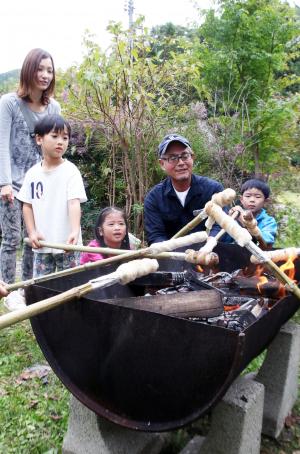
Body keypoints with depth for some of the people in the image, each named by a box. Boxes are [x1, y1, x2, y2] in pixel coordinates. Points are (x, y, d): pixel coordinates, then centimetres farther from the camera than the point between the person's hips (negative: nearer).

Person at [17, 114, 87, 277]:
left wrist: (74, 232, -34)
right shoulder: (32, 173, 4)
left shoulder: (71, 171, -9)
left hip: (66, 243, -4)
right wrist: (32, 232, -4)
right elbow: (27, 205, 8)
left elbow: (74, 203, -19)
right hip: (41, 243, 4)